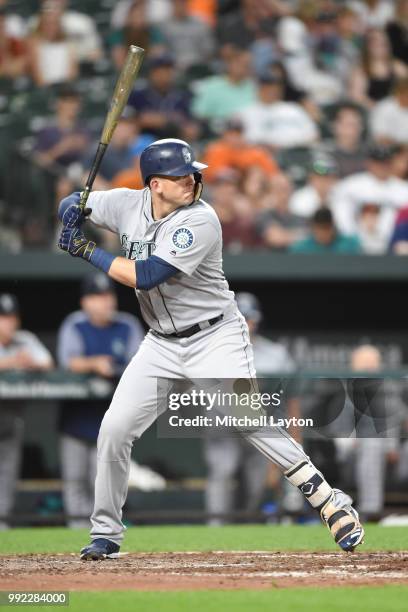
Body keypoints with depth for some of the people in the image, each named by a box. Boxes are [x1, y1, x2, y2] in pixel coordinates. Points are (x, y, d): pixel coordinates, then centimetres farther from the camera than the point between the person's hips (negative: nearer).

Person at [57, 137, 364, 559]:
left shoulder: (200, 220, -22)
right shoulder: (127, 204, -4)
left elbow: (144, 276, -28)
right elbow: (71, 205, 11)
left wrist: (87, 252, -21)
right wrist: (73, 210, -14)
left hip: (215, 338, -5)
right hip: (161, 345, 6)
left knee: (251, 422, -20)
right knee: (114, 430, -2)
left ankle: (329, 502, -11)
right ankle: (105, 535, 12)